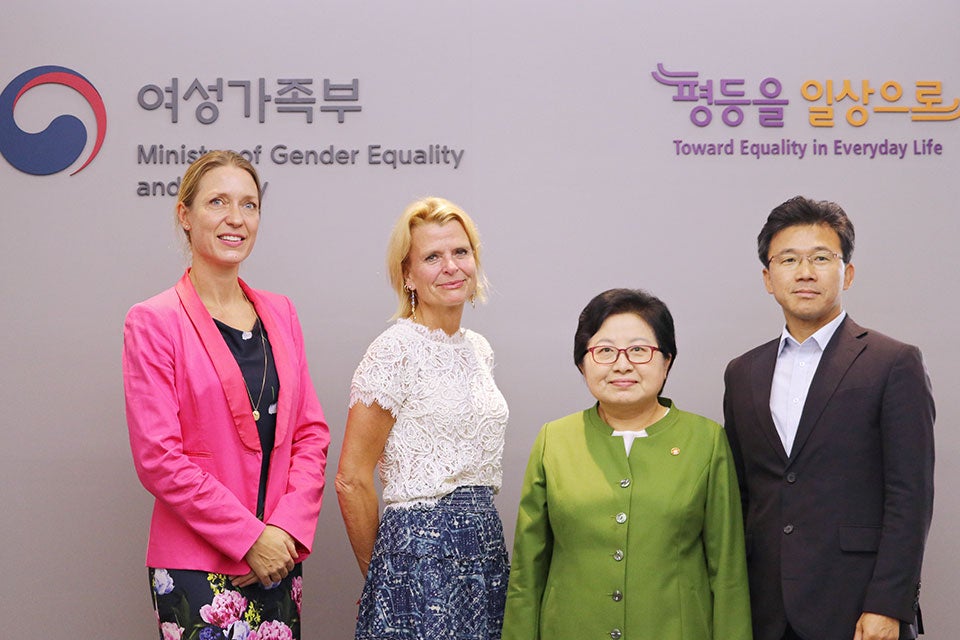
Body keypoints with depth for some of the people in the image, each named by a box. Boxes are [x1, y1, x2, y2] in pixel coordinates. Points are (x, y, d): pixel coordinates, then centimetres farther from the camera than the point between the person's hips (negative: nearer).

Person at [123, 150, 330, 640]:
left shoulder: (279, 314, 11)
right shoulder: (153, 323, -5)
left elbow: (311, 431, 9)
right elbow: (158, 459, -11)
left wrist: (288, 528, -5)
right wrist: (249, 537, -12)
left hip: (279, 558, 5)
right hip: (197, 567, -4)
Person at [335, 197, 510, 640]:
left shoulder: (479, 350, 12)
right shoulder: (396, 350, -11)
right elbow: (352, 481, -11)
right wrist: (380, 574, -1)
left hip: (487, 548, 7)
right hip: (424, 552, -7)